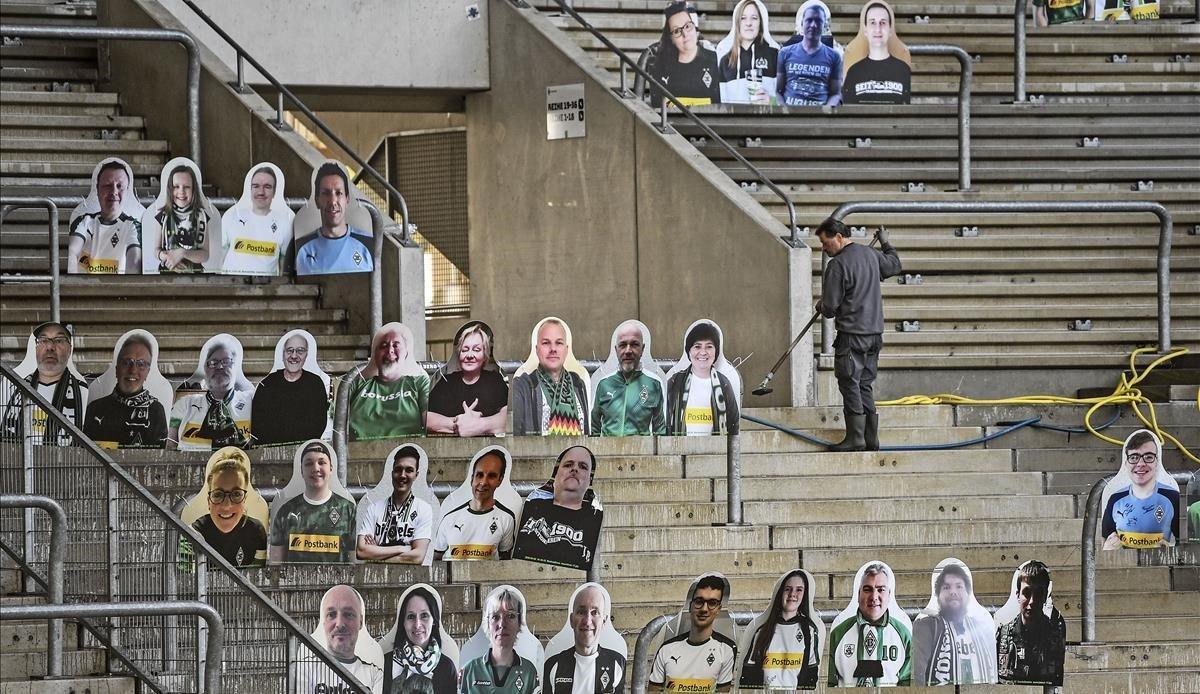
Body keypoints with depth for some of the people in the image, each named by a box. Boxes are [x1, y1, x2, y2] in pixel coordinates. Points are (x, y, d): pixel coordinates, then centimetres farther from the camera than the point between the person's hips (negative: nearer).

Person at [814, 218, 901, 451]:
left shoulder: (837, 266, -14)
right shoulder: (871, 255, 8)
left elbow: (830, 307, -12)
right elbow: (894, 265, 30)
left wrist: (821, 307, 11)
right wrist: (886, 244, 47)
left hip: (851, 334, -8)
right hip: (874, 332, 8)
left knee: (850, 385, -3)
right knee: (865, 385, 13)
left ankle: (855, 438, -5)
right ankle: (871, 439, 12)